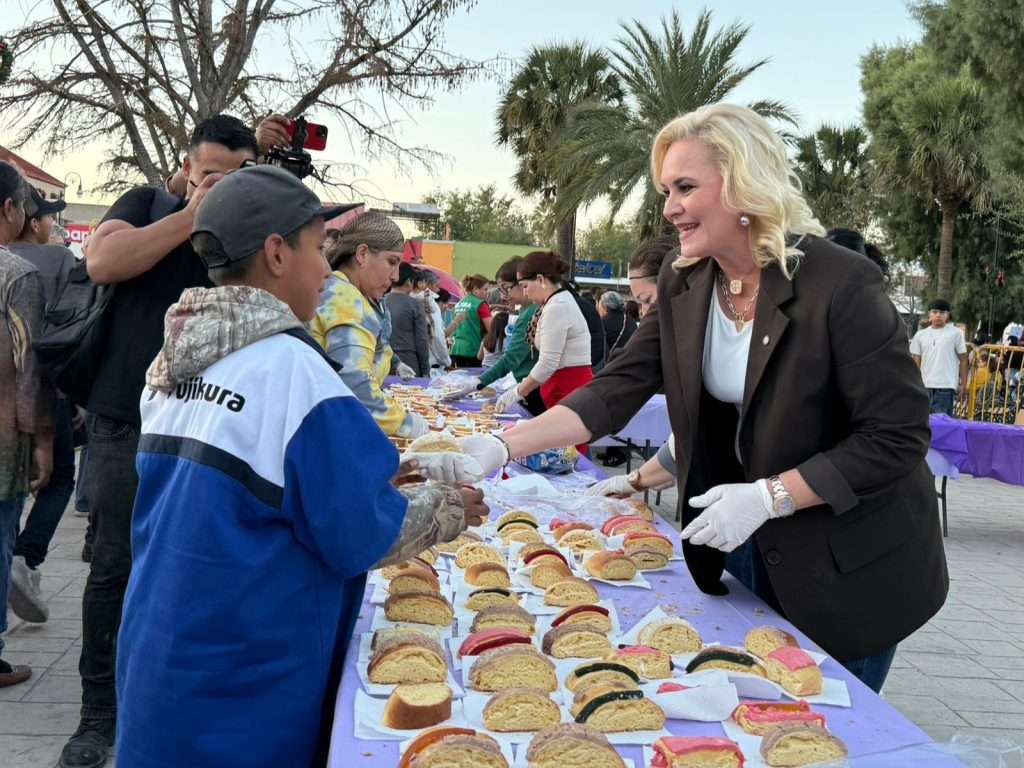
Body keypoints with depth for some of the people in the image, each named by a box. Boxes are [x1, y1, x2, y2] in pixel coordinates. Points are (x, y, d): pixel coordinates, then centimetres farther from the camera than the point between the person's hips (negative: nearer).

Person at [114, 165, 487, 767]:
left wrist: (367, 473, 14)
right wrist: (447, 509, 0)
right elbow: (359, 536, -18)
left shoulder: (172, 361, 3)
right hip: (240, 689, -7)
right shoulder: (290, 366, -21)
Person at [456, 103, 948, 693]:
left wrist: (769, 496, -26)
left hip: (848, 570, -5)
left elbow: (899, 437, -20)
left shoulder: (841, 284, -23)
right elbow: (616, 391, -8)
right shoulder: (683, 286, -4)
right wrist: (500, 447, -20)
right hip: (743, 551, 5)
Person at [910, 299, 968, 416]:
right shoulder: (920, 335, 11)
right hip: (924, 386, 4)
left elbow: (963, 360, 5)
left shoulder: (955, 333, 3)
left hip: (946, 386, -4)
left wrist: (963, 384, 1)